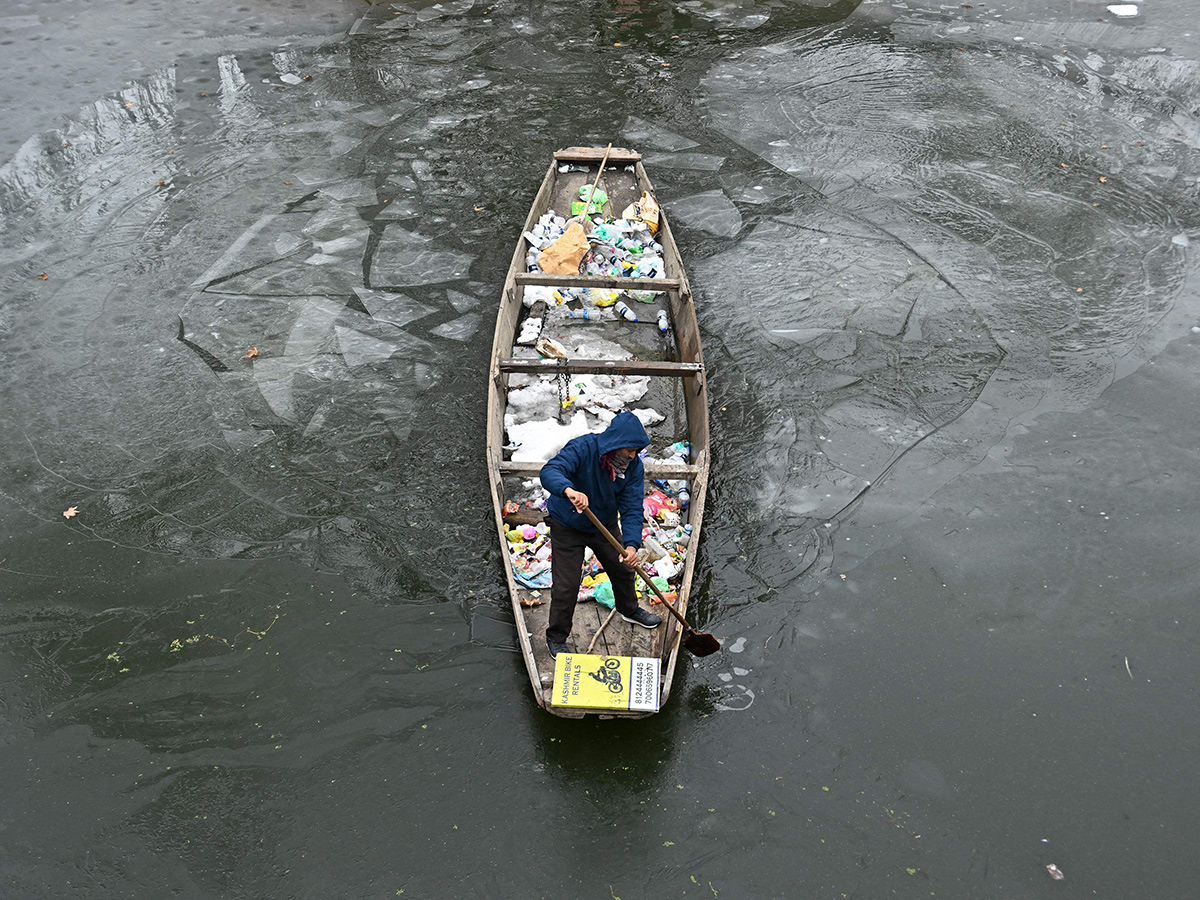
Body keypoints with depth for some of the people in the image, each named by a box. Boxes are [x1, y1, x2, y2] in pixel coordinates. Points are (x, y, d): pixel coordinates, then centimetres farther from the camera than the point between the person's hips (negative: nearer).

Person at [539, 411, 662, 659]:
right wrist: (569, 490, -68)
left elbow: (632, 509, -21)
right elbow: (550, 471, -46)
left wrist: (632, 544, -36)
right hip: (567, 528, -5)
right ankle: (556, 638, 20)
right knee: (566, 586, -4)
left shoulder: (634, 466, -17)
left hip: (605, 525, 5)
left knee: (623, 569, 21)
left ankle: (629, 609, 53)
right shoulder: (582, 448, -31)